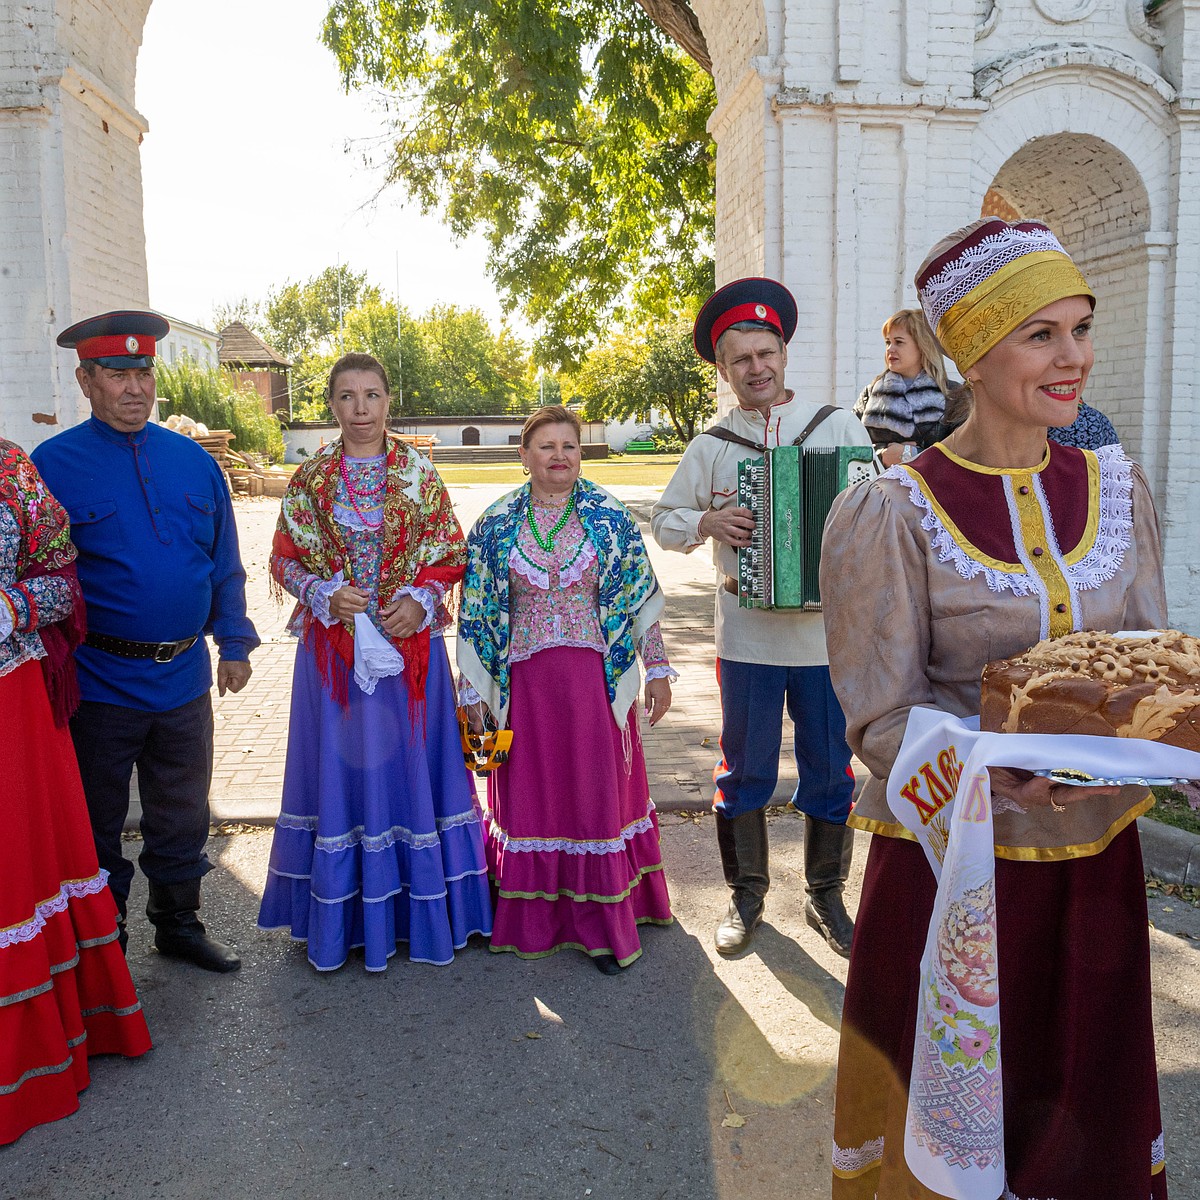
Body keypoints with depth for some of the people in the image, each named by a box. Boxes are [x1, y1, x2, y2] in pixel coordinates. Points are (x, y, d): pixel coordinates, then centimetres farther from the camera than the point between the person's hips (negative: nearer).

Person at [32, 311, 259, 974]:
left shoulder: (194, 461, 6)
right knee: (97, 820, 12)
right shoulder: (52, 465, -6)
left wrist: (234, 644, 8)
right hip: (100, 682, -3)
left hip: (185, 676, 4)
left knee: (181, 813, 16)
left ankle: (179, 922, 35)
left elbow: (225, 563, 11)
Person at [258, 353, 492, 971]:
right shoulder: (311, 478, 3)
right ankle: (344, 914, 20)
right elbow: (285, 559, 6)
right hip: (333, 643, 1)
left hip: (408, 639, 0)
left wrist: (421, 600, -12)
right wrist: (325, 594, -11)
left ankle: (421, 908, 21)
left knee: (410, 758, 6)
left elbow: (451, 552, 4)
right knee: (341, 763, 6)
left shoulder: (419, 473, 1)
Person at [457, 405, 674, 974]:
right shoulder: (496, 524, 2)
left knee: (597, 792, 6)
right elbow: (475, 611, 3)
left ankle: (601, 921, 20)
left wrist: (657, 668, 2)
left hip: (596, 680, 0)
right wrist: (473, 690, 2)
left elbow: (642, 596, 4)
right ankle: (532, 917, 26)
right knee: (530, 794, 9)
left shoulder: (611, 517, 1)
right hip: (524, 682, 1)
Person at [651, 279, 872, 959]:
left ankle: (826, 896, 29)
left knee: (831, 773, 10)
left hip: (829, 634, 0)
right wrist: (707, 523, -11)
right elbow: (664, 519, 9)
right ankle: (747, 895, 27)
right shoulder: (710, 447, 4)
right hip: (748, 639, 0)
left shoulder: (841, 426, 3)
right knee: (746, 773, 9)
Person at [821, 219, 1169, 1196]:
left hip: (1095, 854, 5)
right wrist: (1013, 768, -31)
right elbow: (882, 718, -14)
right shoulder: (892, 514, -15)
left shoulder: (1115, 488, 2)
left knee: (1083, 1100, 23)